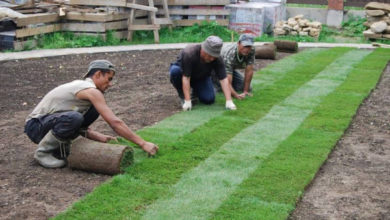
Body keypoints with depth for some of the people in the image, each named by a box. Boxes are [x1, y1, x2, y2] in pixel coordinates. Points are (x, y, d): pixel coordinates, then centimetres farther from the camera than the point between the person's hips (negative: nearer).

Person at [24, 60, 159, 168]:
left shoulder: (81, 86, 12)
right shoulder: (91, 91, -18)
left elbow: (80, 127, 17)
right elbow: (114, 122, -24)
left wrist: (101, 137, 3)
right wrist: (143, 144, -22)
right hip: (36, 126, -9)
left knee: (93, 110, 0)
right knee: (74, 118, -37)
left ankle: (60, 147, 5)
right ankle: (43, 151, -13)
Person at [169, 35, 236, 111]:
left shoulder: (217, 59, -26)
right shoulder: (189, 53, -37)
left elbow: (223, 79, -26)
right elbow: (185, 77, -38)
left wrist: (229, 101, -35)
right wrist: (187, 101, -41)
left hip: (201, 77, 3)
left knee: (209, 99, -19)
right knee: (175, 71, -37)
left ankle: (196, 91, 16)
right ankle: (182, 95, -9)